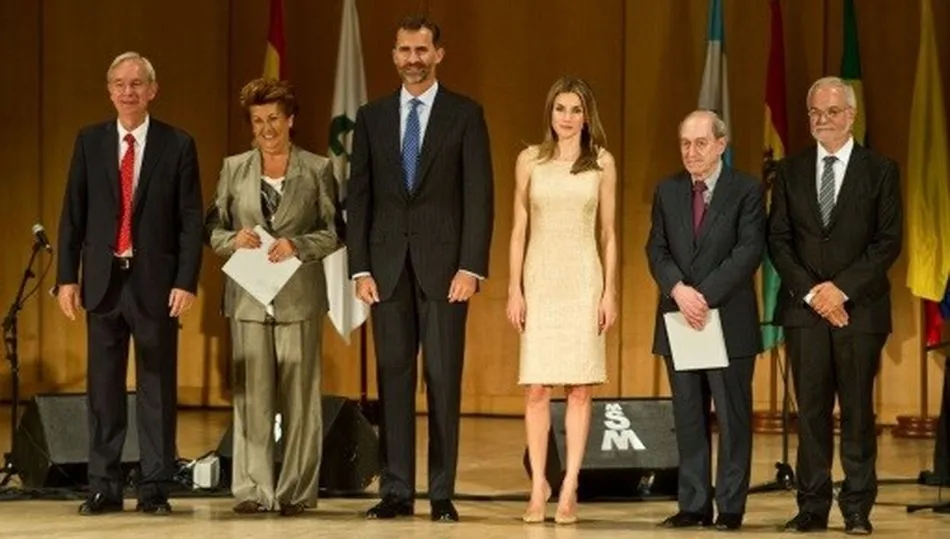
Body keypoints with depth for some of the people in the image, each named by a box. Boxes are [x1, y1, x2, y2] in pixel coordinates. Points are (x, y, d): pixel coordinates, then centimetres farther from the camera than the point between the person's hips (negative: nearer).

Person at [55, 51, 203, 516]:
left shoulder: (178, 145, 0)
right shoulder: (89, 141, 7)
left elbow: (191, 220, -2)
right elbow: (73, 214, 7)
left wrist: (187, 282, -10)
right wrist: (67, 277, 0)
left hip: (155, 281, -2)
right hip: (103, 280, 2)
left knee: (157, 387, 2)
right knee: (103, 388, 6)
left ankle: (154, 489, 8)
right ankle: (103, 486, 12)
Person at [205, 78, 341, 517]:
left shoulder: (317, 169, 5)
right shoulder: (234, 169, 11)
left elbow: (332, 233, 3)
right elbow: (213, 230, 11)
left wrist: (296, 245, -14)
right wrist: (234, 239, -10)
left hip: (299, 296, -1)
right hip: (248, 295, 2)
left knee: (299, 395, 0)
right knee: (251, 395, 0)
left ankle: (297, 491, 5)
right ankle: (254, 489, 4)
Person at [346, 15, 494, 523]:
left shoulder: (465, 114, 2)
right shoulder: (372, 116, 10)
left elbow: (479, 196, -3)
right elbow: (358, 197, 9)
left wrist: (471, 267, -11)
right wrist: (360, 267, 0)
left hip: (443, 265, -2)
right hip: (388, 265, 3)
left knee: (443, 379, -1)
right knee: (393, 378, 4)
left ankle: (442, 494, 4)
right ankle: (396, 490, 7)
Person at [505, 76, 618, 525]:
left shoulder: (601, 163, 5)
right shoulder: (530, 160, 5)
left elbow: (608, 232, 7)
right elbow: (519, 228, 6)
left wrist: (610, 291, 1)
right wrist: (514, 289, 0)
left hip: (584, 280, 0)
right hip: (540, 279, 0)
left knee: (580, 388, 0)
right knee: (535, 388, -2)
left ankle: (569, 489, 3)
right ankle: (538, 487, 4)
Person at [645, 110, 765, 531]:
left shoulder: (747, 190, -2)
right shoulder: (667, 191, 11)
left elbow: (749, 251, -11)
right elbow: (656, 249, 6)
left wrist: (705, 295, -18)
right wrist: (679, 290, -13)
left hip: (729, 321, -4)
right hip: (679, 320, 4)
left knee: (733, 416, 0)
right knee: (688, 417, 6)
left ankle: (731, 507, 6)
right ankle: (694, 504, 11)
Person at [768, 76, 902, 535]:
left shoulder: (880, 171, 2)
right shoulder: (790, 172, 10)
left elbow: (888, 242, -3)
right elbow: (778, 240, 5)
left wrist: (842, 288, -12)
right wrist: (810, 292, -8)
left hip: (859, 308, -2)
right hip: (804, 307, 2)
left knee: (857, 410, 2)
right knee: (810, 410, 2)